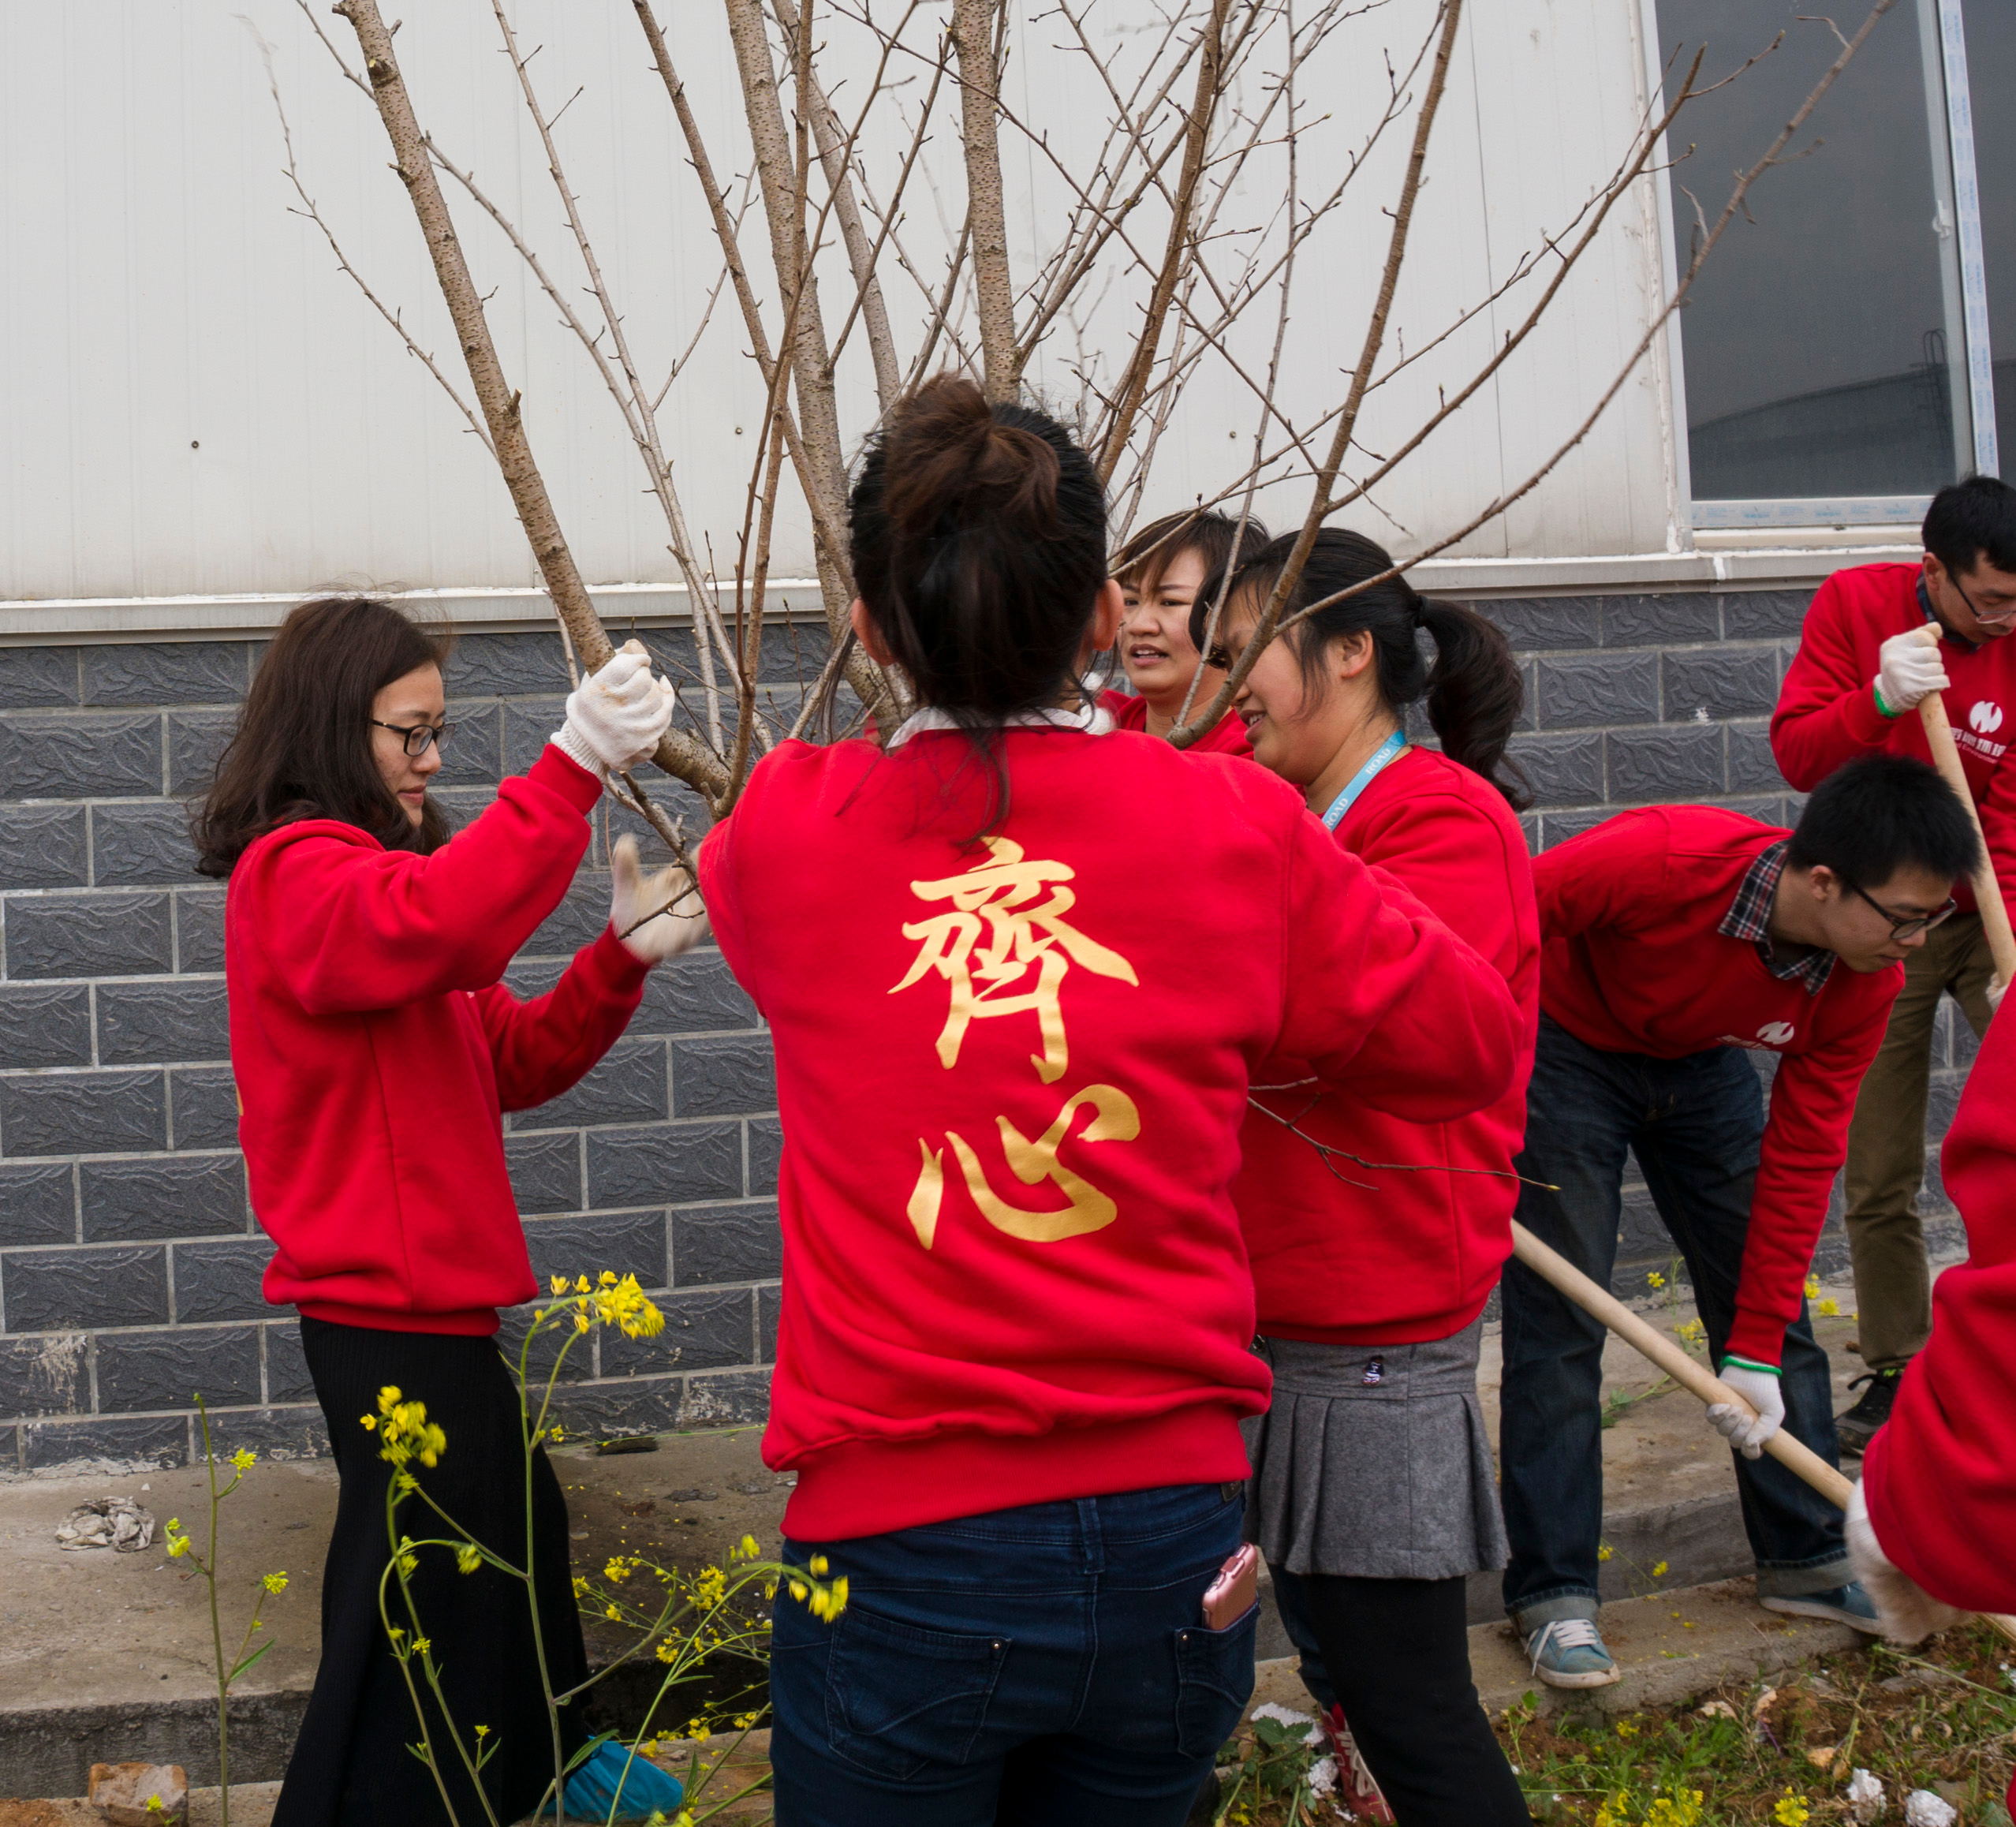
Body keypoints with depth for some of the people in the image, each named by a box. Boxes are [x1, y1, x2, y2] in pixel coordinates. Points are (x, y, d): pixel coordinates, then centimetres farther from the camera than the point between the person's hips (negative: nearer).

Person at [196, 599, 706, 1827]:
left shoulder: (365, 870, 17)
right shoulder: (297, 872, -14)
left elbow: (513, 1058, 12)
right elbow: (435, 920, -38)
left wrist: (622, 956, -4)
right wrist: (574, 765, -43)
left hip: (423, 1300, 11)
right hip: (388, 1312, -11)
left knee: (513, 1528, 25)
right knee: (431, 1584, -4)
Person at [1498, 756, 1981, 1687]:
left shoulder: (1865, 981, -20)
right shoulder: (1659, 859, -39)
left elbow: (1799, 1160, -15)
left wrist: (1754, 1354, -15)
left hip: (1699, 1063, 5)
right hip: (1566, 1047, -5)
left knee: (1766, 1298, 5)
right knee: (1558, 1316, -8)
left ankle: (1808, 1558, 19)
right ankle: (1552, 1592, 0)